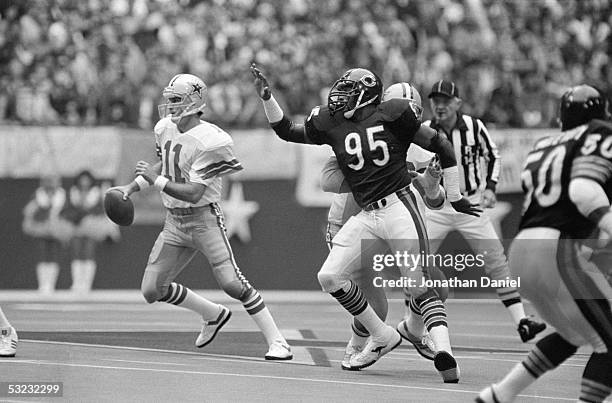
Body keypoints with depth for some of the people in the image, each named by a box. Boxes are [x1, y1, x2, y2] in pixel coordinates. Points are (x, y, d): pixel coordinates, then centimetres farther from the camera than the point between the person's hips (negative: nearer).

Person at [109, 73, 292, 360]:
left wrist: (156, 181, -23)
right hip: (174, 221, 8)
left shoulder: (209, 141, -20)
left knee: (231, 283, -20)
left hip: (204, 218, -8)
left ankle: (277, 342, -12)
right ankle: (214, 315, 24)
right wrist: (132, 187, 15)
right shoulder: (164, 129, 5)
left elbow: (194, 194, -23)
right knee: (152, 291, 3)